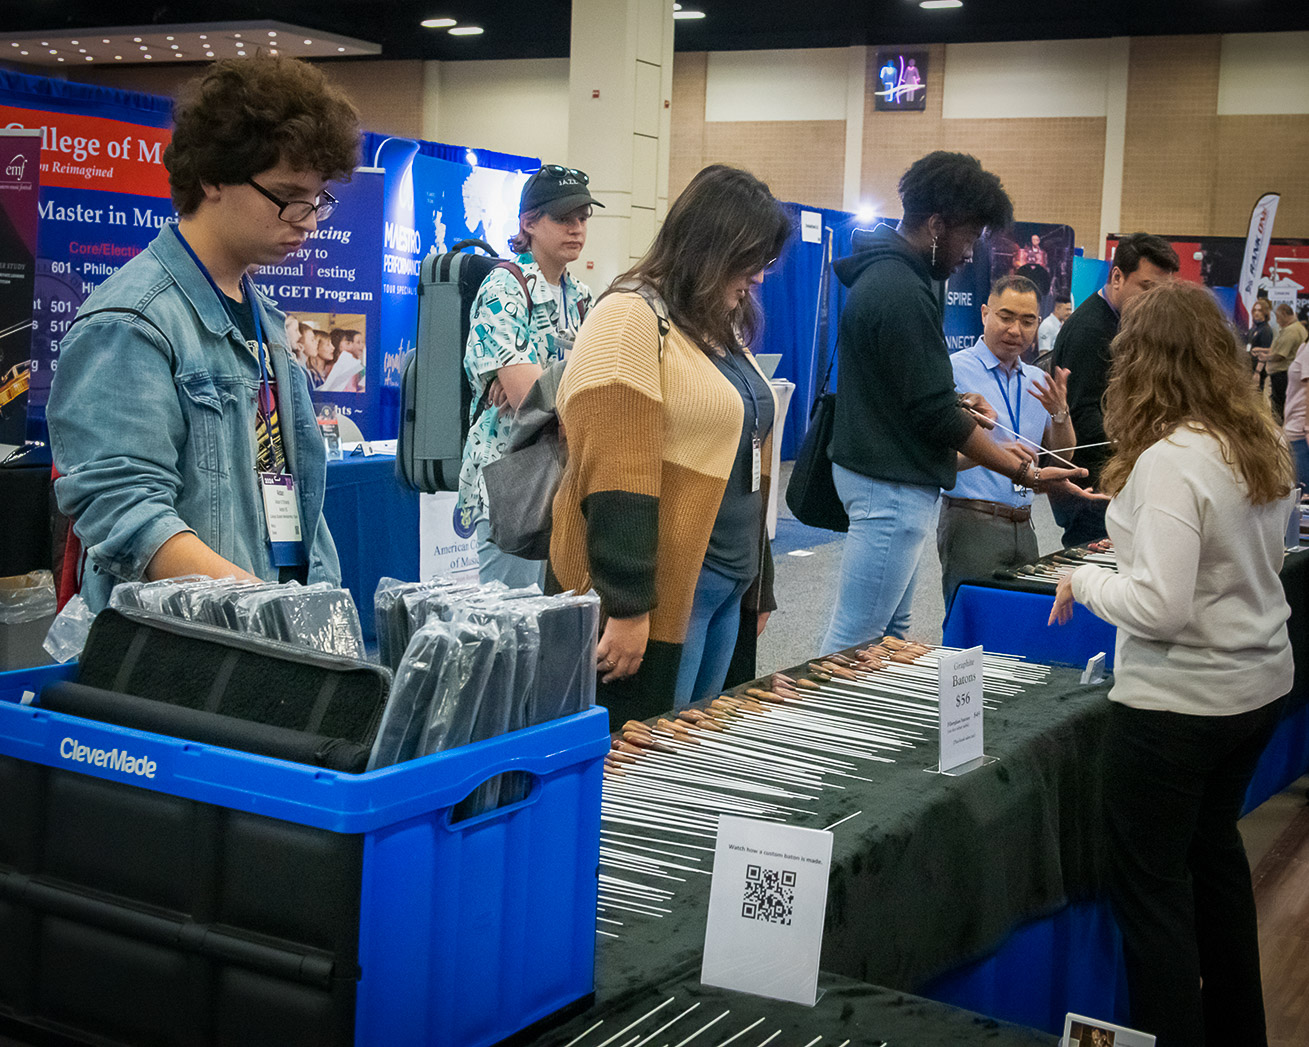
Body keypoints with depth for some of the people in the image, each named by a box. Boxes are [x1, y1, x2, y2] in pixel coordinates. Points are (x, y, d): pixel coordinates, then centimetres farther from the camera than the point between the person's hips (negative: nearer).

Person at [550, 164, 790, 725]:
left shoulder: (723, 329, 18)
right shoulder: (630, 319, -11)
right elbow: (615, 477, -19)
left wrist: (760, 586, 22)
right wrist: (626, 607, -22)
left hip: (725, 586, 9)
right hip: (657, 594, -9)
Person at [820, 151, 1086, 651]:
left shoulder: (884, 274, 12)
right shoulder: (902, 293, -20)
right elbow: (935, 415, -20)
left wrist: (954, 402, 10)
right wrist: (1025, 472, -14)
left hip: (890, 476, 11)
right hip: (892, 484, -11)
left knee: (890, 631, 16)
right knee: (855, 639, -6)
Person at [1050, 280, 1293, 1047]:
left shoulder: (1171, 459, -23)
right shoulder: (1263, 444, 2)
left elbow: (1160, 606, -27)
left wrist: (1086, 582, -10)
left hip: (1179, 702, -9)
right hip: (1261, 684, 9)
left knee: (1151, 881, 6)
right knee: (1214, 845, 26)